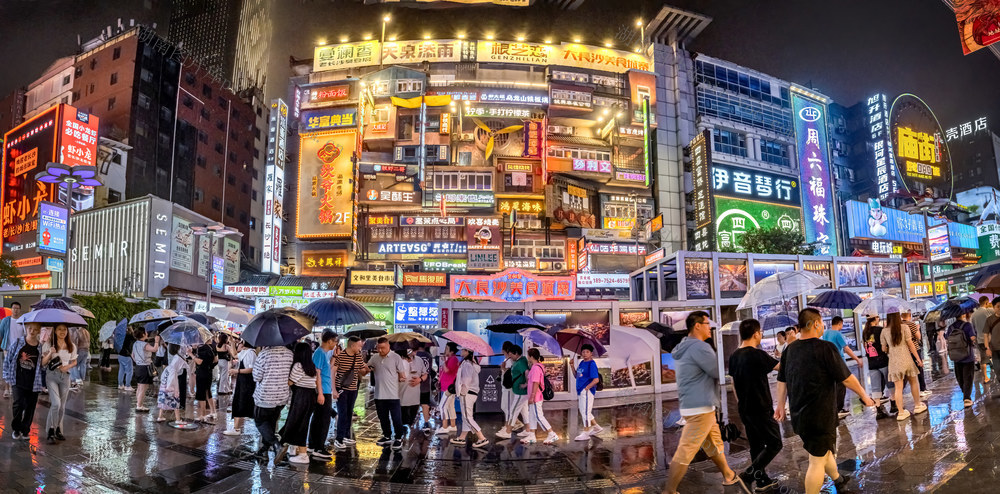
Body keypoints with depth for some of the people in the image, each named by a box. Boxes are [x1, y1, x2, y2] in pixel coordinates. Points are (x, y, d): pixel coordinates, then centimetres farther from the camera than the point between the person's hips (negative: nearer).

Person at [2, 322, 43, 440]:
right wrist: (8, 377, 3)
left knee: (30, 407, 6)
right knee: (18, 405, -9)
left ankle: (25, 431, 23)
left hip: (33, 384, 1)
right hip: (18, 382, -1)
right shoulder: (17, 342, -1)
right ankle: (16, 429, 14)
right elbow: (7, 359, 6)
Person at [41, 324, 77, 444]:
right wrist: (50, 354, -20)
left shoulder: (72, 346, 6)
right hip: (52, 375, -3)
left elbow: (74, 362, 14)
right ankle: (51, 431, -6)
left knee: (62, 405, 9)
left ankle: (58, 430, 23)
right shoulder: (48, 345, -1)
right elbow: (43, 363, -3)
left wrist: (68, 366, -6)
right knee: (56, 403, -16)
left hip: (65, 376, 3)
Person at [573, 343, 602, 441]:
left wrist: (586, 388, -19)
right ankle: (596, 427, 32)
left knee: (585, 411, -4)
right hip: (580, 391, 9)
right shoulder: (581, 363, 12)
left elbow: (596, 380, -19)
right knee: (583, 411, 18)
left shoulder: (592, 364, -13)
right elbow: (577, 375, 22)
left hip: (587, 391, -9)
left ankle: (585, 434, 4)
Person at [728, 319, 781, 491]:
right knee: (774, 444, 4)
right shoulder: (757, 355, -20)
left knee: (756, 446, 17)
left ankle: (762, 480, 26)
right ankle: (748, 475, -4)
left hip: (745, 410, 7)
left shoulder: (734, 356, 3)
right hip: (761, 409, -7)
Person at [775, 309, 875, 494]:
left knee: (823, 449, 29)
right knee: (817, 461, 3)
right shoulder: (825, 348, -18)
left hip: (798, 415, 7)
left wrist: (781, 406, 18)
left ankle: (837, 479, 51)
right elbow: (847, 379, -13)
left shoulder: (790, 349, 1)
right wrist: (864, 397, 4)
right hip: (819, 416, -7)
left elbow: (782, 381, 8)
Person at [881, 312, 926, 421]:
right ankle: (917, 406, 31)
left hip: (893, 362, 1)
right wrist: (918, 359, 3)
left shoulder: (884, 331, -1)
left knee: (898, 388, 4)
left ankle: (901, 412, 5)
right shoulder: (904, 328, -5)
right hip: (906, 359, -1)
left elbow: (884, 349, 3)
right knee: (913, 382, 20)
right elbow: (910, 344, -4)